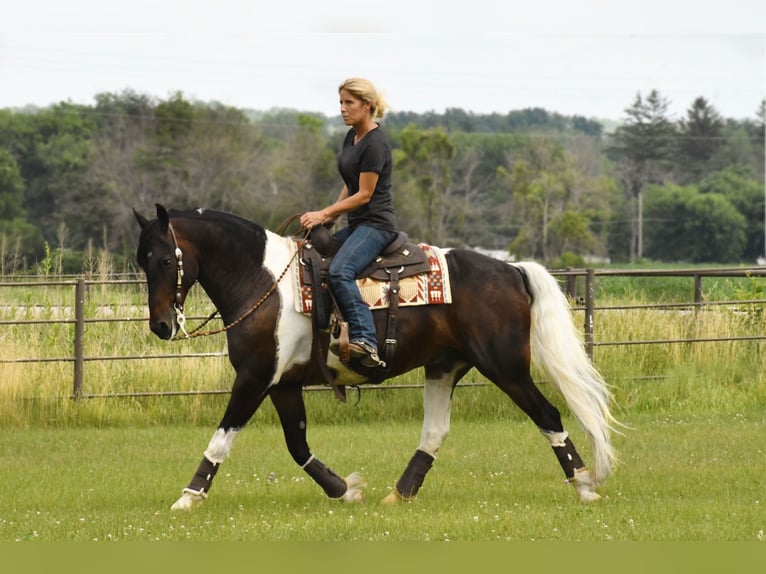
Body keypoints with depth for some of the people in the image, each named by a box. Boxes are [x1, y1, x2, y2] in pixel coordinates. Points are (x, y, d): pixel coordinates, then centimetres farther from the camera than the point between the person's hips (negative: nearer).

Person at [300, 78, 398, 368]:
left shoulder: (375, 143, -15)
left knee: (339, 271, -31)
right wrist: (329, 217, 9)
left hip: (376, 224, -11)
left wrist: (323, 214, -14)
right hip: (357, 224, 11)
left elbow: (364, 195, -16)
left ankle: (365, 340, -40)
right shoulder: (352, 137, 14)